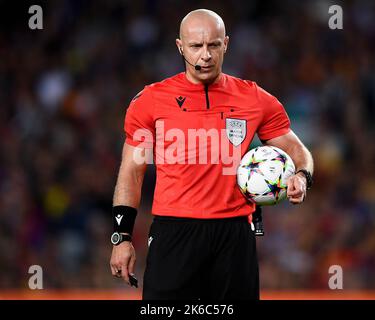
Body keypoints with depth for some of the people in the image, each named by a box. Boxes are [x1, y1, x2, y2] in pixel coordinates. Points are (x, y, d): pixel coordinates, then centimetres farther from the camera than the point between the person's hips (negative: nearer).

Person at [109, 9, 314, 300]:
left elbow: (296, 150, 16)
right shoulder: (151, 100, 5)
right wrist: (122, 237, 2)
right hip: (173, 233, -1)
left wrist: (301, 177, -8)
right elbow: (132, 172, 8)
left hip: (234, 234, 2)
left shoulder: (256, 99, 8)